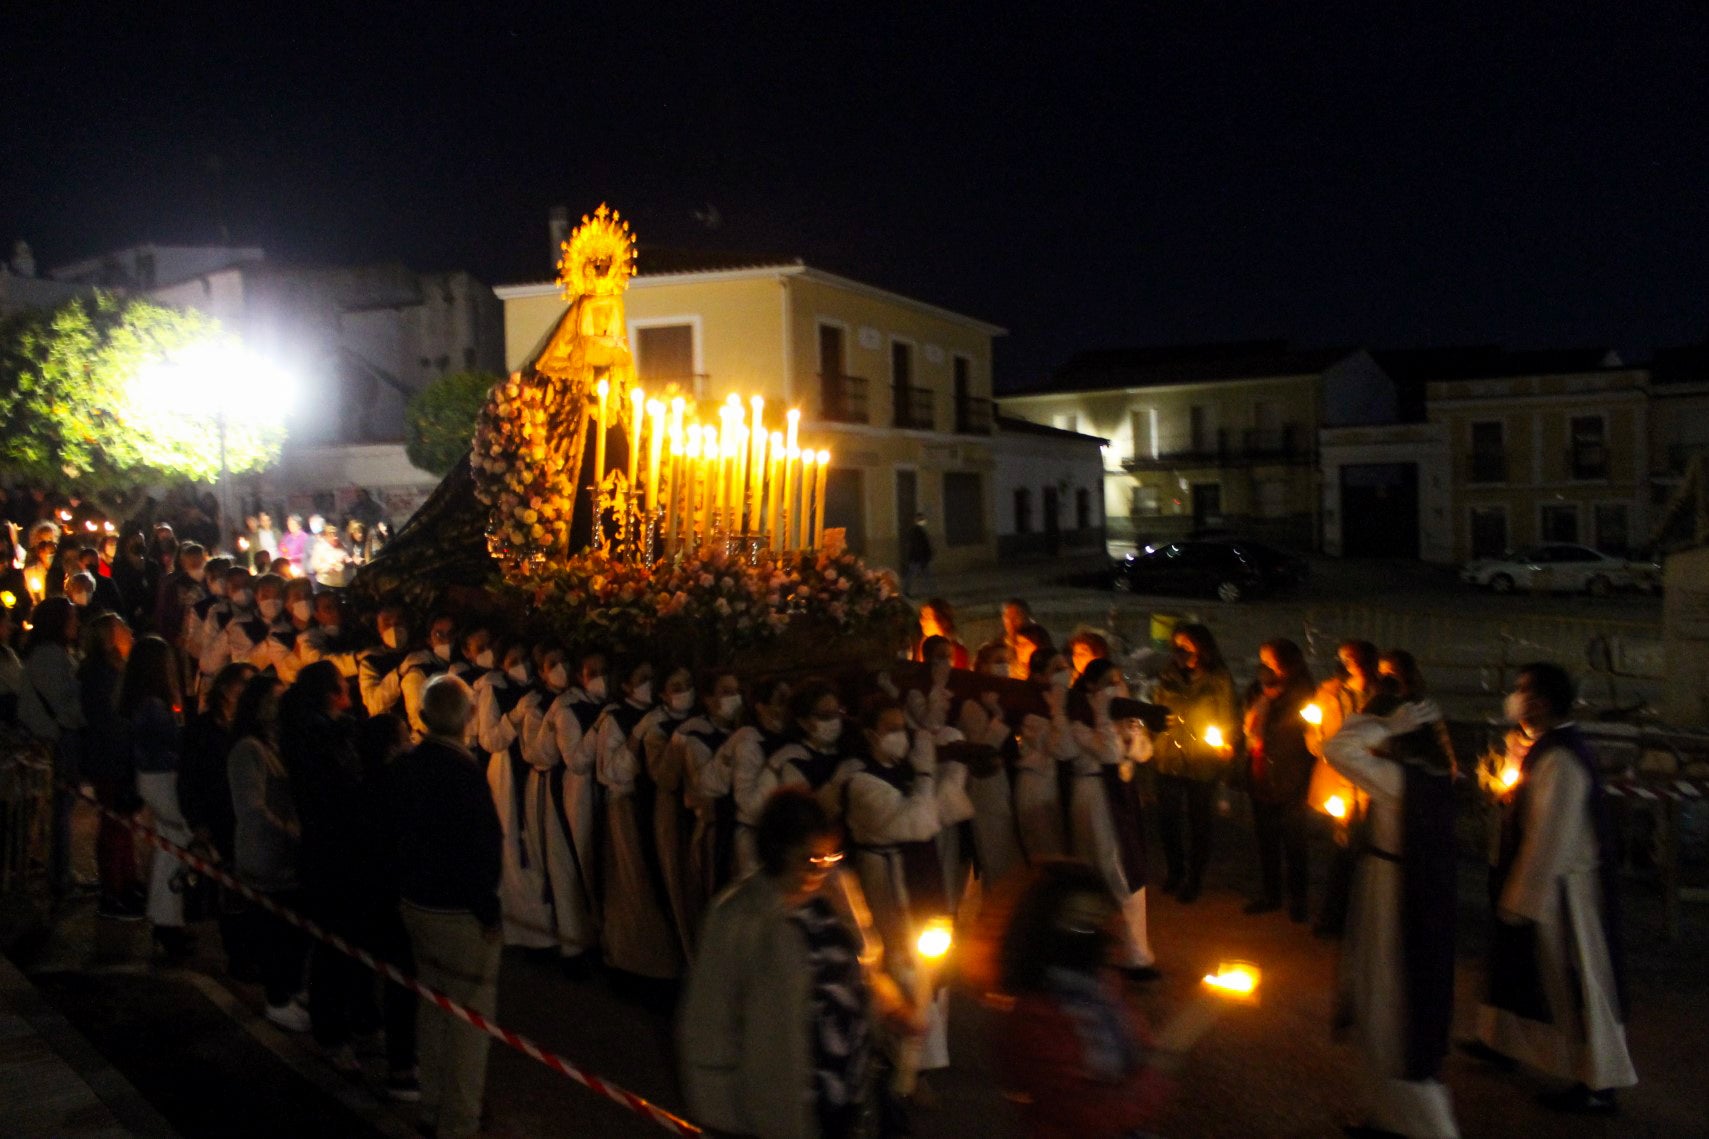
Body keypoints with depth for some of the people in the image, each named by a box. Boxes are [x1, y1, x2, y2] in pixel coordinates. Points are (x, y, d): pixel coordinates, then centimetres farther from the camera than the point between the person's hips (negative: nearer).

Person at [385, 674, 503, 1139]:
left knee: (433, 1008, 21)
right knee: (469, 1021, 6)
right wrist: (489, 913, -13)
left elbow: (391, 835, 10)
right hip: (460, 913, -8)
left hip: (416, 904, 8)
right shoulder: (463, 770, -24)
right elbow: (481, 847, -23)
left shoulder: (403, 766, 0)